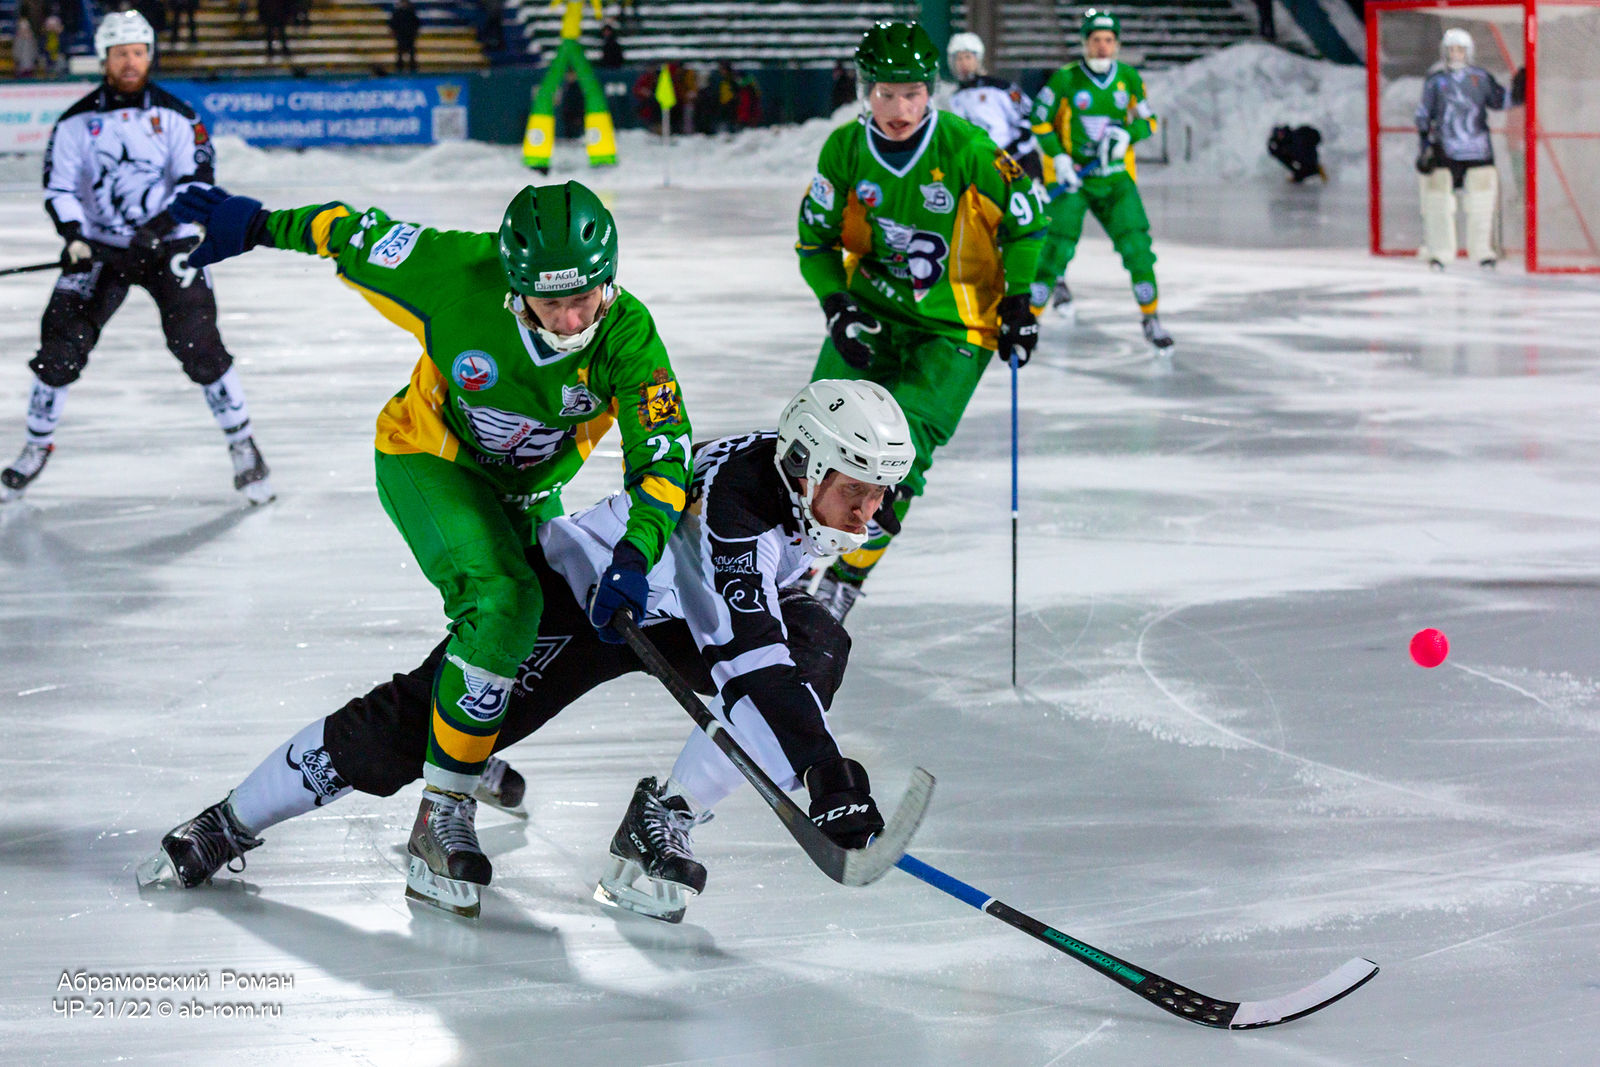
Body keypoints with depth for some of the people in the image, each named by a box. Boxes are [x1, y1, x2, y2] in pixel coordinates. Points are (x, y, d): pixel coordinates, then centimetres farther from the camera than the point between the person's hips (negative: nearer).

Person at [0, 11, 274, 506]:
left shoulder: (175, 116, -3)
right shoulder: (76, 122, 1)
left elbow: (198, 179, -7)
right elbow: (59, 187, 1)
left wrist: (166, 222, -23)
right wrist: (74, 237, -17)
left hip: (168, 245, -2)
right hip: (100, 247, 2)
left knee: (198, 344, -13)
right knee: (61, 344, -4)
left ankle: (242, 446, 0)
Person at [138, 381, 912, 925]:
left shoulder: (814, 475, -12)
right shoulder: (736, 500, -37)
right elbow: (750, 661, -45)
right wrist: (825, 770, -52)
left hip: (680, 616, 8)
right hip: (576, 594, -8)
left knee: (820, 647, -18)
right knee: (413, 726, -14)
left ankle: (664, 819, -12)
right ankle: (229, 825, 3)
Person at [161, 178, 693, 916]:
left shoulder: (627, 336, -27)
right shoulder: (455, 279, -33)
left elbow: (665, 453, -27)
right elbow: (356, 235, -17)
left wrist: (634, 556, -41)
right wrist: (254, 227, -9)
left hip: (527, 489, 5)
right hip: (428, 460, -5)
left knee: (525, 631, 23)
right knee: (505, 604, -28)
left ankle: (466, 745, 56)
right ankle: (441, 814, -21)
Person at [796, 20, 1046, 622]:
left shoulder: (965, 148, -18)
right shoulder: (845, 149, -8)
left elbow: (1025, 218, -4)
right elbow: (815, 240, 4)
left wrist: (1019, 302, -5)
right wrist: (837, 307, -10)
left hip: (954, 328, -3)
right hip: (871, 311, 3)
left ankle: (847, 577, 1)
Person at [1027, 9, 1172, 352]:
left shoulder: (1129, 79, 4)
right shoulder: (1065, 79, -6)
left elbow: (1148, 121, 12)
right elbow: (1040, 123, 0)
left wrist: (1126, 134, -9)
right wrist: (1059, 158, -12)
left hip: (1115, 178, 3)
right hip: (1070, 177, -3)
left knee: (1136, 243, -7)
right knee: (1058, 245, -11)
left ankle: (1151, 320, 8)